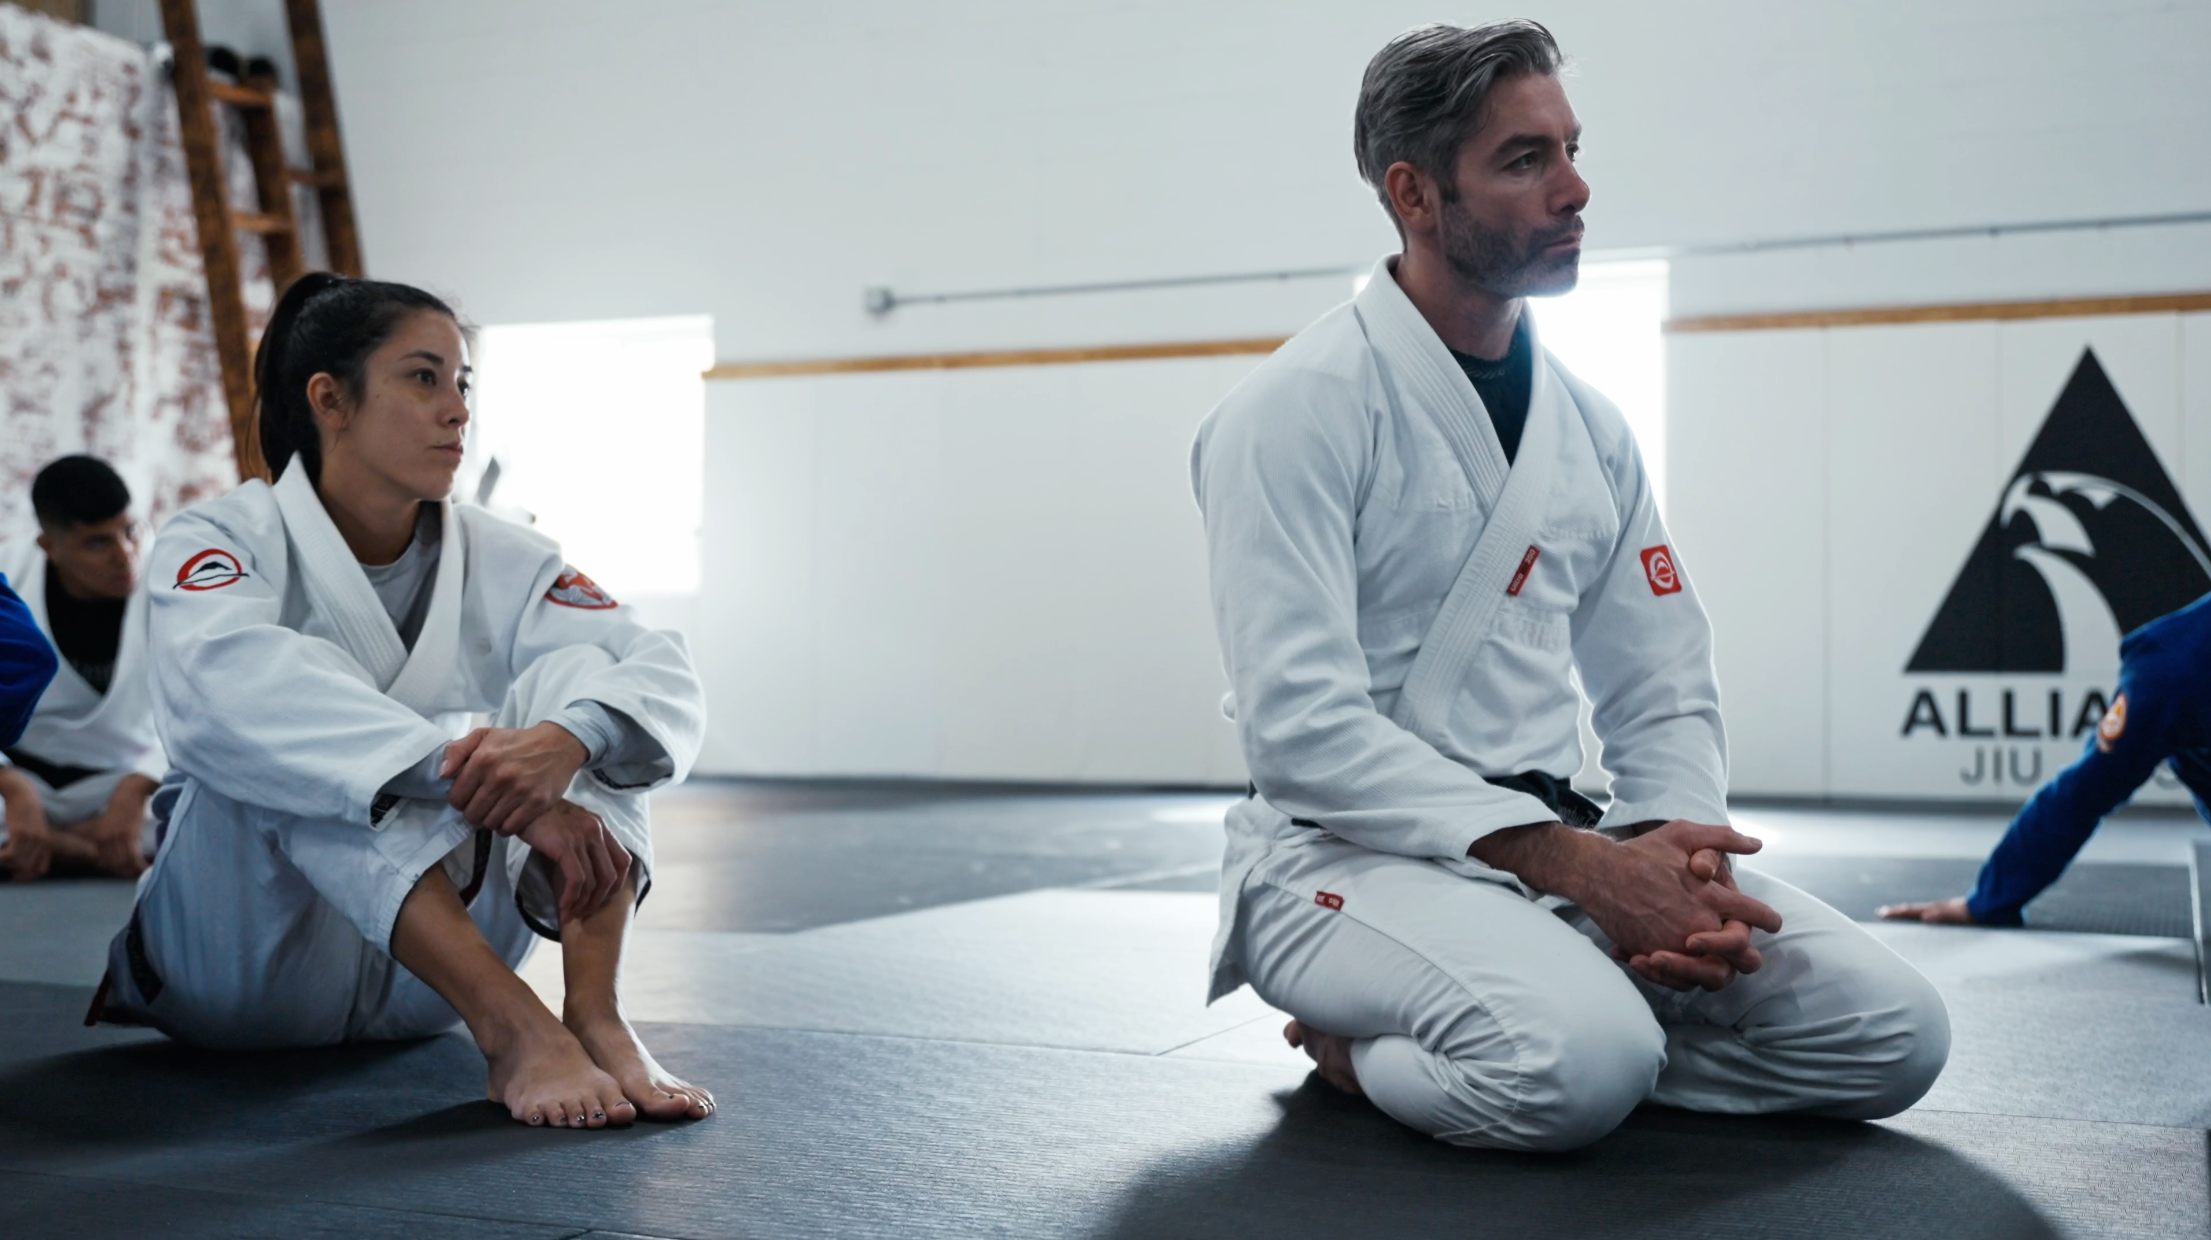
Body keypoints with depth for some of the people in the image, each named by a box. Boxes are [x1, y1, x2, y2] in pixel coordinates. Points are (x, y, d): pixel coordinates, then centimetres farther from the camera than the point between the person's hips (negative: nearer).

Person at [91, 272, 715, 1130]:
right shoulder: (221, 543, -11)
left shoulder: (501, 561, 0)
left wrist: (564, 740, -40)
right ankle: (514, 1029, -41)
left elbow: (664, 675, -15)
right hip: (254, 978, -3)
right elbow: (232, 682, -35)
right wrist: (481, 784, -47)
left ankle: (595, 1018, -31)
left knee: (579, 677, -15)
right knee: (294, 758, -32)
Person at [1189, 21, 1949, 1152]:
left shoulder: (1589, 424, 12)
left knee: (1892, 1034, -8)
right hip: (1353, 849, -8)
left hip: (1560, 839, 8)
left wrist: (1681, 852, -9)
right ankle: (1364, 1043, -2)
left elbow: (1662, 692, 14)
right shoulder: (1298, 411, -10)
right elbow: (1300, 722, -19)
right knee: (1585, 1063, -37)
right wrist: (1577, 864, -25)